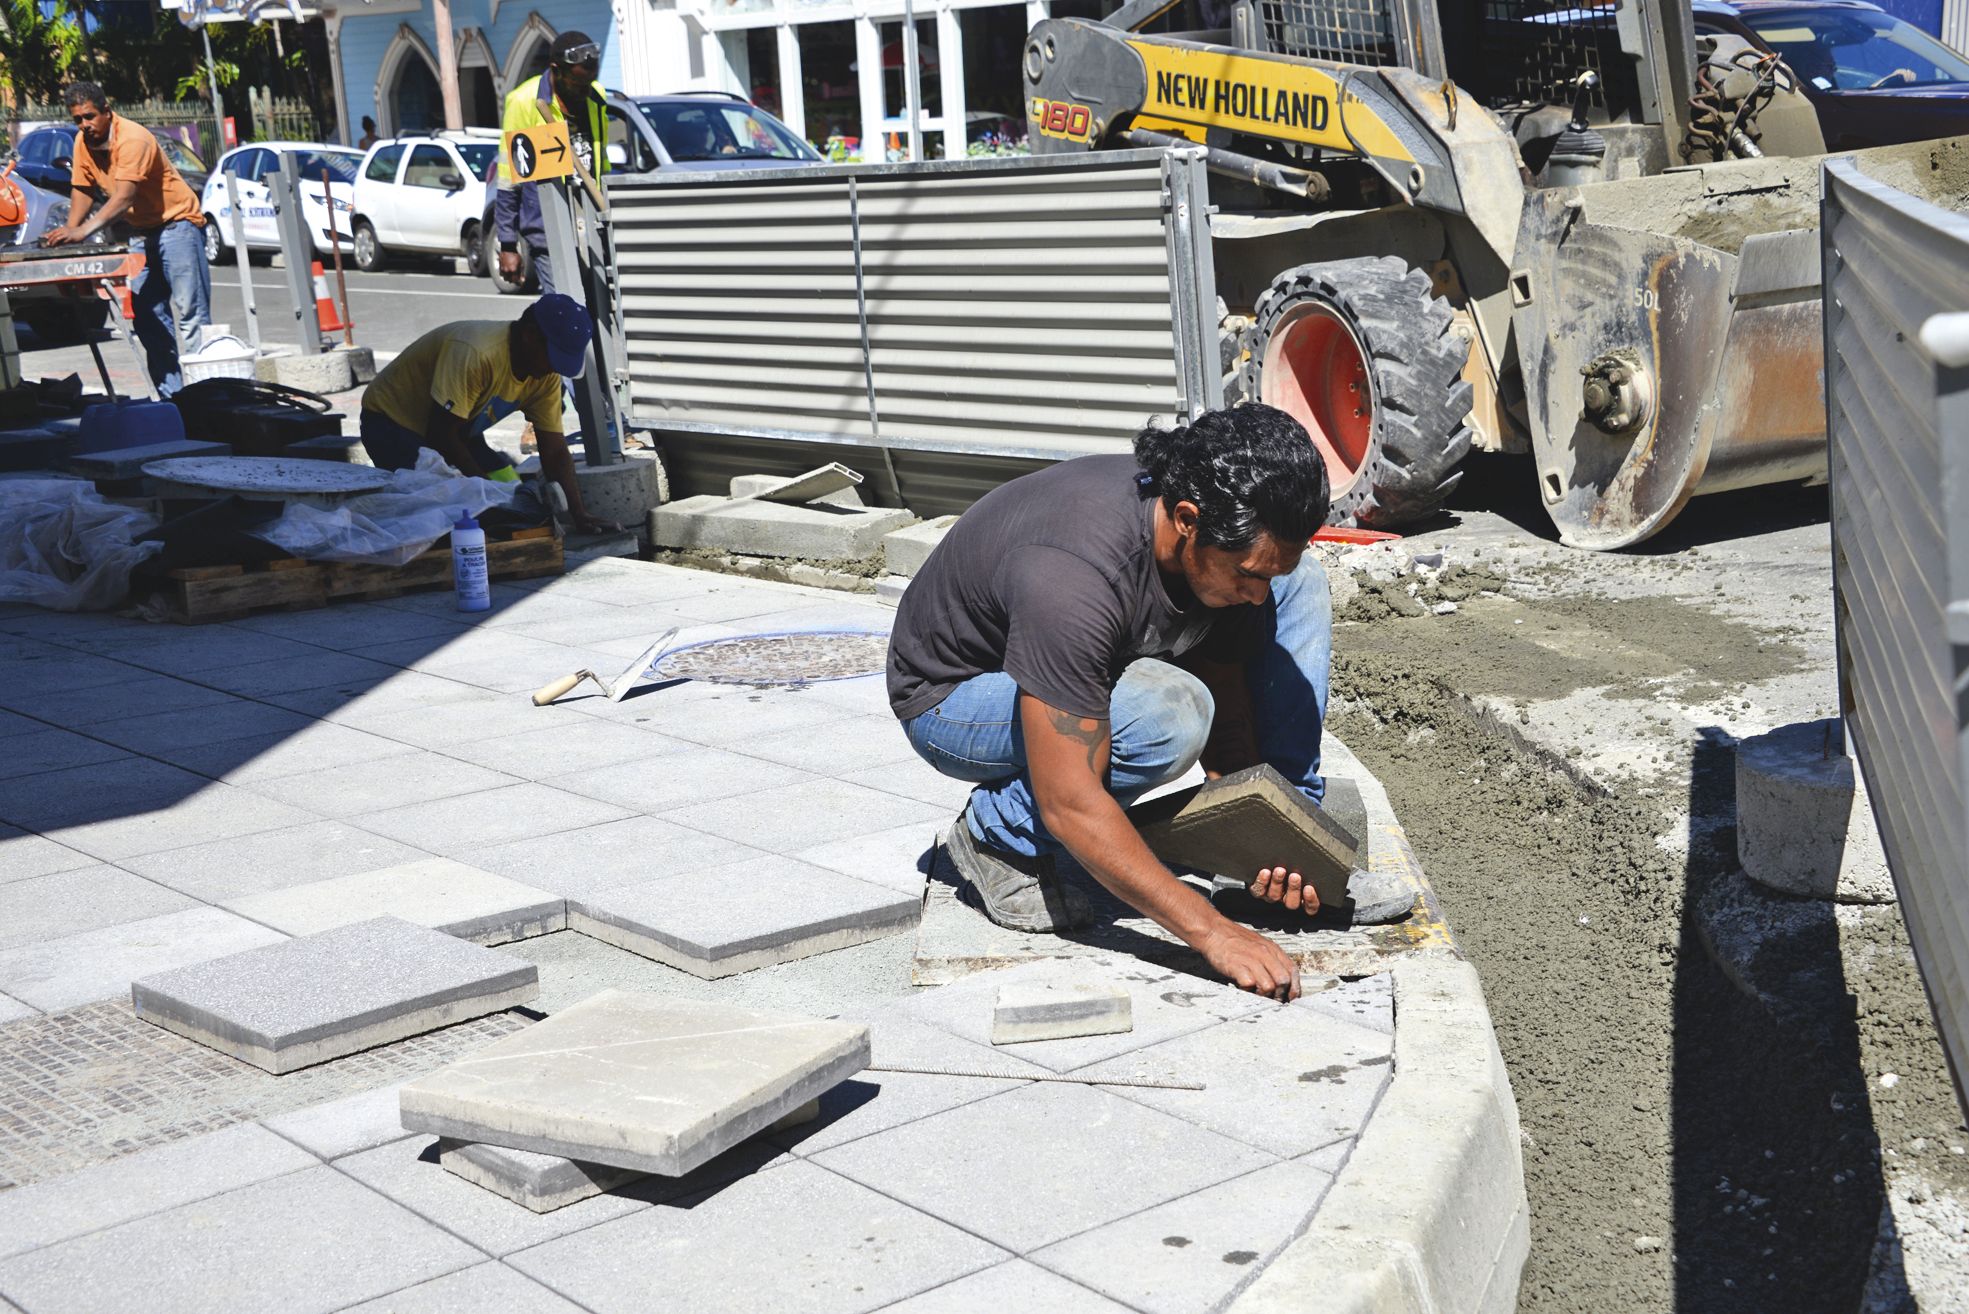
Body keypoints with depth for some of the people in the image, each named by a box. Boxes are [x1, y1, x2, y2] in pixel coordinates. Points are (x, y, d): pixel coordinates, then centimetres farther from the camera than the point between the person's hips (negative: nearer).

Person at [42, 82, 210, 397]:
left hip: (177, 222, -8)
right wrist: (68, 229, -12)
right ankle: (169, 392, 7)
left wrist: (83, 232, -40)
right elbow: (82, 189, 6)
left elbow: (124, 198, -32)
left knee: (190, 311, -11)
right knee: (148, 315, 5)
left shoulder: (133, 139, -24)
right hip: (141, 231, 8)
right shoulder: (83, 142, 1)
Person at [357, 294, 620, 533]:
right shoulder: (476, 354, -37)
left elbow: (555, 452, -9)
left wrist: (579, 514, -21)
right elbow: (441, 434, -33)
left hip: (457, 432, 8)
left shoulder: (547, 375, -11)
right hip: (391, 422, -8)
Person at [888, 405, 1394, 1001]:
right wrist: (1211, 931, -42)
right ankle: (998, 835, -11)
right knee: (1167, 714, -37)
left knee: (1301, 581, -7)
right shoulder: (1072, 571, -41)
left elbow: (1228, 705, -6)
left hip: (1086, 660, 7)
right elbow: (1070, 804, -41)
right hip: (952, 694, -7)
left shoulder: (1233, 548, -18)